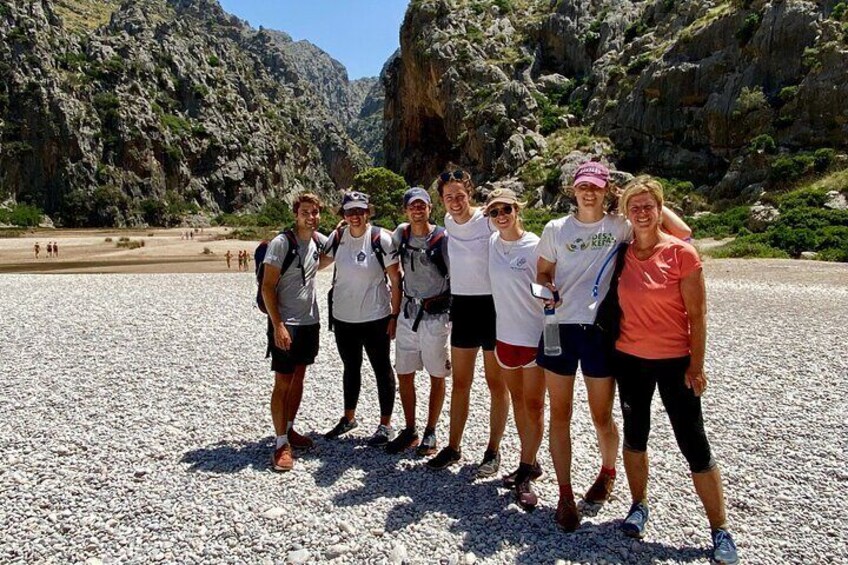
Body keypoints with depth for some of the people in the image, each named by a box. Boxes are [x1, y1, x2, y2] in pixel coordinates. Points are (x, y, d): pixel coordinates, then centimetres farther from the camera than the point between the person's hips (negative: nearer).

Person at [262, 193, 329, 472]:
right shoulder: (281, 243, -14)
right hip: (285, 323, -6)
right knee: (283, 382, -2)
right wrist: (278, 326, -21)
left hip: (309, 322, 7)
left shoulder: (319, 240, 4)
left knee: (299, 378, 15)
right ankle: (282, 444, 6)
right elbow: (267, 287, -15)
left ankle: (289, 429, 30)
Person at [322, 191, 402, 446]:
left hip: (375, 317, -4)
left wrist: (395, 315, -11)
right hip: (343, 317, 5)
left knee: (382, 369, 8)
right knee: (351, 368, 19)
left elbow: (395, 279, -10)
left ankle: (385, 425, 21)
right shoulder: (337, 237, 0)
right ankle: (349, 417, 37)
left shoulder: (381, 239, -12)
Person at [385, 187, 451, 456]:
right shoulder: (400, 234, 4)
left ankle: (430, 432, 21)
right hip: (408, 312, 5)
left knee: (437, 376, 6)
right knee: (404, 374, 9)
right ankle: (410, 430, 25)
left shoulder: (443, 238, -10)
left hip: (436, 315, -4)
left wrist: (453, 311, -8)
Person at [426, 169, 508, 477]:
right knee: (460, 382, 14)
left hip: (492, 304, -6)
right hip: (461, 304, 6)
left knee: (496, 383, 7)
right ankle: (453, 447, 26)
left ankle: (493, 450, 20)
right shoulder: (448, 221, 4)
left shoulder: (489, 221, -14)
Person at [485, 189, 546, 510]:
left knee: (533, 406, 3)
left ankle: (524, 476, 13)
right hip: (505, 335, 6)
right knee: (517, 400, 16)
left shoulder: (535, 246, -13)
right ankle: (530, 462, 32)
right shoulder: (492, 243, 2)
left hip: (535, 336, -6)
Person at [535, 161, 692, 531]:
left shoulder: (620, 227, 0)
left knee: (602, 417, 9)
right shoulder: (555, 229, 6)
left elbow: (682, 232, -5)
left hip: (599, 329, -1)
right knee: (560, 415, 6)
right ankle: (565, 495, 21)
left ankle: (607, 472, 40)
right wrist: (546, 289, -8)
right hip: (559, 327, 2)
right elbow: (542, 273, 14)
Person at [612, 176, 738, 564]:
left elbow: (697, 314, -9)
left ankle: (720, 530, 20)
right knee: (635, 435, 15)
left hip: (674, 361, -3)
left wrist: (696, 366, -10)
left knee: (694, 445, 3)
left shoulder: (681, 252, -11)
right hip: (629, 358, 4)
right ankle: (639, 505, 35)